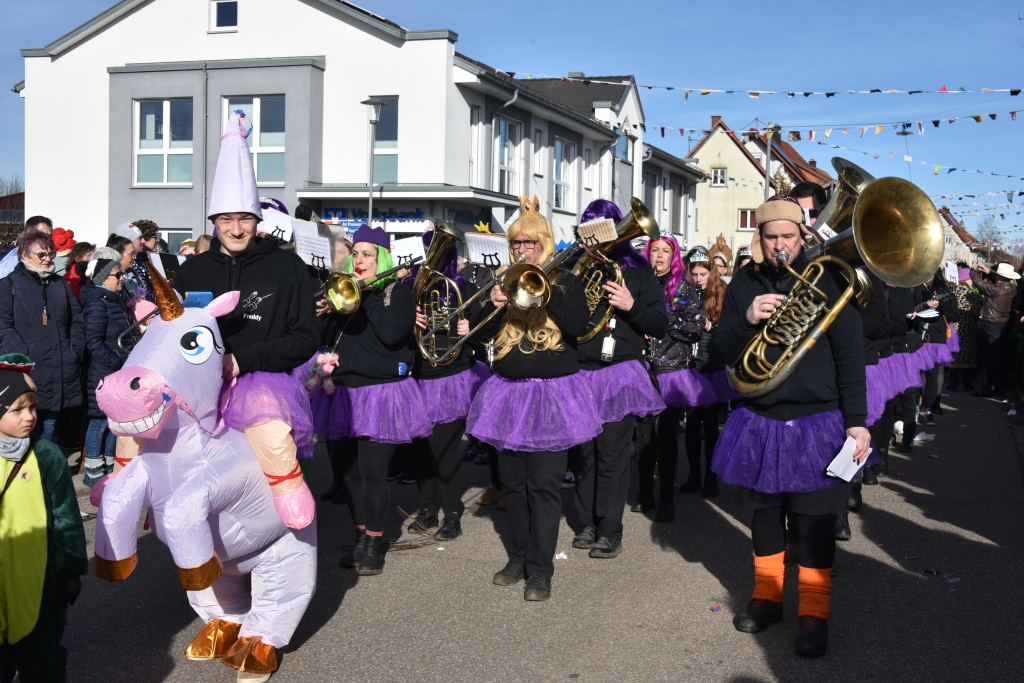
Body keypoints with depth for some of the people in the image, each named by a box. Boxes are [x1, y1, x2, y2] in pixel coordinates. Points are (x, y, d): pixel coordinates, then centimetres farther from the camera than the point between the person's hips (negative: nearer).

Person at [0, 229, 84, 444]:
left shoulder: (60, 284, 19)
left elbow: (77, 320, 17)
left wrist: (75, 351, 2)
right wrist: (23, 356, -18)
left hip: (60, 372, 4)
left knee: (49, 427, 9)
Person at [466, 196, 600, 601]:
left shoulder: (565, 281, 4)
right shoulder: (505, 281, 12)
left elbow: (579, 324, -13)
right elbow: (481, 332, 5)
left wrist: (545, 291, -19)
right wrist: (493, 305, -13)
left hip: (552, 392, -4)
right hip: (509, 390, 4)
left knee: (544, 485, -6)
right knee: (513, 483, 9)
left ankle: (540, 570, -1)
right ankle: (518, 557, 22)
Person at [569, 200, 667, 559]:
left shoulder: (637, 271, 4)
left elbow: (660, 327, 1)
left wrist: (631, 306, -15)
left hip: (618, 373, -3)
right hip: (578, 372, 3)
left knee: (611, 455, -4)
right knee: (582, 454, 7)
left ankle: (610, 532, 5)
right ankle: (587, 523, 20)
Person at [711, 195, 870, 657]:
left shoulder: (827, 279, -5)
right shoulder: (745, 283, 5)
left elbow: (850, 354, -7)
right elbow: (723, 349, 3)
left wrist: (856, 421, -11)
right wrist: (746, 319, -18)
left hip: (816, 422, -3)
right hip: (759, 421, 3)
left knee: (814, 521, 2)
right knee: (765, 512, 15)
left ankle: (814, 613, 14)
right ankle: (767, 595, 31)